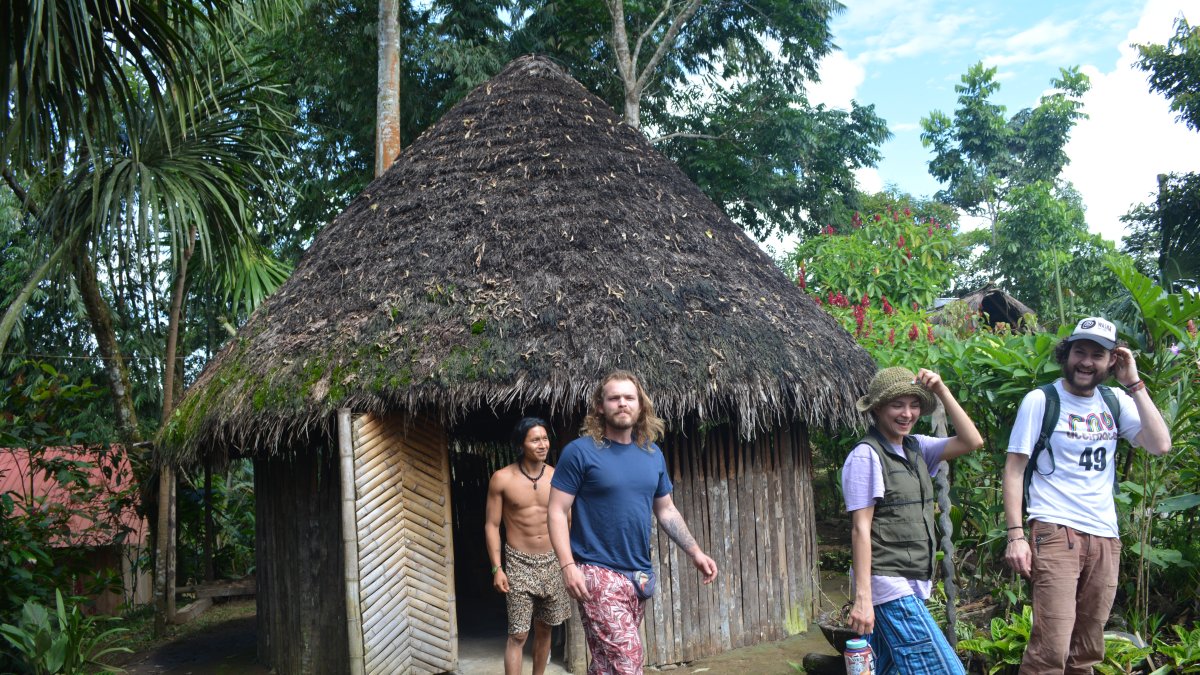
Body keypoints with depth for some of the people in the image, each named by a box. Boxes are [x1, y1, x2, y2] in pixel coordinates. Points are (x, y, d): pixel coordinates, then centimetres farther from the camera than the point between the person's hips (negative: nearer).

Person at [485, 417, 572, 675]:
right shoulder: (502, 479, -8)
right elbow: (491, 525, -4)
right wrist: (497, 568, -10)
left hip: (552, 562, 3)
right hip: (519, 563, -3)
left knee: (544, 629, 14)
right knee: (518, 635, -6)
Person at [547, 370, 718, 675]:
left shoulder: (653, 454, 9)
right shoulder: (580, 451, -9)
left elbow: (666, 511, 18)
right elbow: (557, 512, -9)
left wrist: (695, 552, 10)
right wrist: (568, 565, -19)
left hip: (639, 574, 6)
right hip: (598, 572, -6)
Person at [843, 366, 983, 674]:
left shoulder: (915, 448, 12)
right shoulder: (866, 456, -11)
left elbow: (972, 441, 5)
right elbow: (860, 529, -14)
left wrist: (942, 390, -1)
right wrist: (862, 598, -17)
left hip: (911, 585, 8)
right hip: (887, 586, -8)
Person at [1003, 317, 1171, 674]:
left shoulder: (1115, 401, 10)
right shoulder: (1041, 400, -3)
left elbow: (1160, 445, -3)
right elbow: (1013, 470, -5)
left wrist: (1134, 384, -3)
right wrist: (1016, 534, -13)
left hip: (1105, 537, 5)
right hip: (1056, 533, -5)